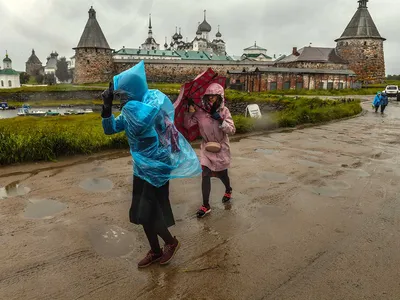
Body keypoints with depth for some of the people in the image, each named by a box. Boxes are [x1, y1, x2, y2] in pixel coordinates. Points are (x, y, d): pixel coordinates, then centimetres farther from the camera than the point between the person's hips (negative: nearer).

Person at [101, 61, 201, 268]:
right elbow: (110, 128, 7)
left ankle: (172, 242, 27)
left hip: (157, 167, -8)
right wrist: (107, 106, -7)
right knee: (141, 213, 14)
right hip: (141, 166, 8)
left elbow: (144, 119, -42)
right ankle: (155, 251, 34)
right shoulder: (132, 109, 3)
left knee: (148, 213, -1)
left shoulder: (155, 100, -20)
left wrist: (127, 102, -30)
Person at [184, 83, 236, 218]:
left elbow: (232, 130, -18)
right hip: (206, 147, 1)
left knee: (222, 174, 14)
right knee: (205, 174, -6)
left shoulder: (224, 111, -12)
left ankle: (228, 190, 48)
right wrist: (190, 112, -20)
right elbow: (188, 125, -6)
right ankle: (206, 206, 4)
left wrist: (221, 121, -33)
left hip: (221, 148, -1)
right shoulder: (200, 112, -9)